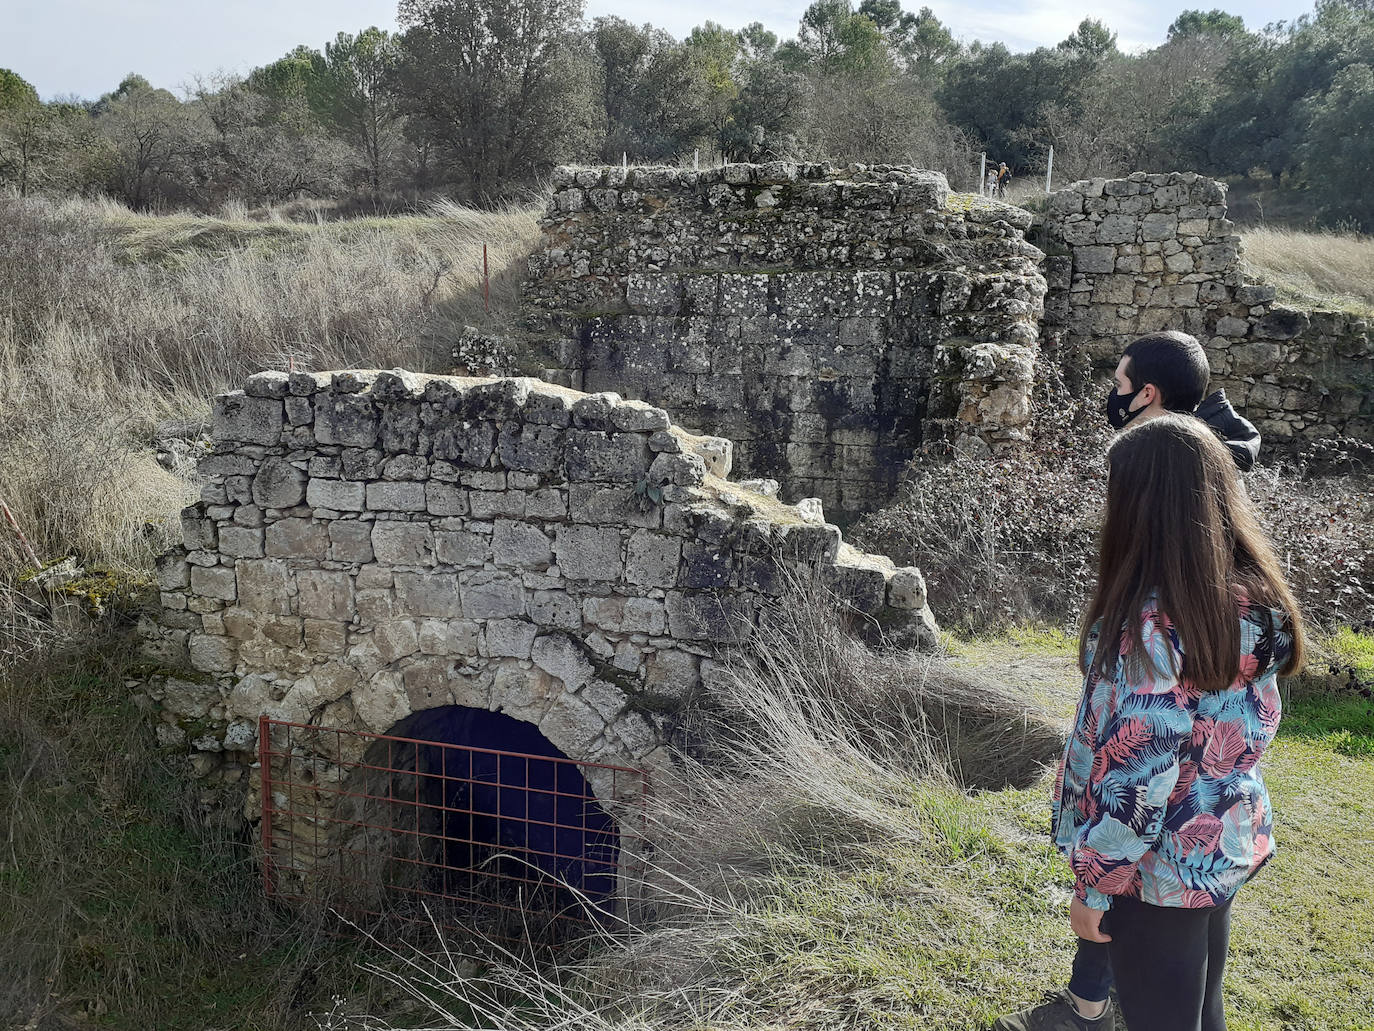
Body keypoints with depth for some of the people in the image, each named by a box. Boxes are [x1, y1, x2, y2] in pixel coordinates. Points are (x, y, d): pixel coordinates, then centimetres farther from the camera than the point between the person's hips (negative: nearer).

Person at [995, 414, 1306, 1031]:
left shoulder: (1150, 624, -27)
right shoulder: (1252, 598, -4)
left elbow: (1133, 776, -25)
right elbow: (1251, 727, 7)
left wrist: (1093, 887, -15)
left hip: (1163, 867, -7)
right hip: (1233, 846, 7)